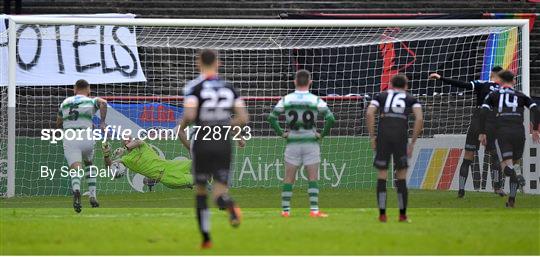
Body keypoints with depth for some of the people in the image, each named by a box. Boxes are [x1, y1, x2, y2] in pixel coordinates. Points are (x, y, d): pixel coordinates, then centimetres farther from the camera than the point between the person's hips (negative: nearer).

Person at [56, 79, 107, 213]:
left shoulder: (65, 103, 19)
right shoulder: (91, 101, 9)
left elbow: (58, 124, 29)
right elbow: (103, 103, -14)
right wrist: (102, 122, -8)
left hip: (68, 140, 0)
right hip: (86, 137, 0)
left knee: (76, 169, -14)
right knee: (89, 165, 28)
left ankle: (76, 192, -45)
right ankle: (93, 196, 19)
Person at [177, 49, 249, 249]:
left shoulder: (194, 87, -5)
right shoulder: (229, 88, 7)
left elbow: (189, 115, -19)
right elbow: (243, 119, 2)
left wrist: (181, 128, 3)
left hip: (202, 142, -2)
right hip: (224, 143, 2)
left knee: (200, 190, 15)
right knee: (220, 193, 2)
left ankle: (206, 238, 17)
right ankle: (230, 205, -36)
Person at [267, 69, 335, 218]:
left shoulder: (286, 100, 0)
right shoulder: (316, 100, -5)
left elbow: (271, 117, -2)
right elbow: (330, 118, -13)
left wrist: (281, 133, 5)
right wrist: (323, 134, -2)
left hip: (292, 143, 1)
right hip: (311, 143, -1)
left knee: (288, 179, 8)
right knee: (313, 179, 2)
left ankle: (285, 210, 8)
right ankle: (314, 210, -6)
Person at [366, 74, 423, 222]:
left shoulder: (381, 96, 21)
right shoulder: (411, 99, 20)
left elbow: (369, 113, 3)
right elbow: (419, 119, 3)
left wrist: (372, 137, 5)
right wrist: (412, 143, 6)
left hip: (383, 136, 1)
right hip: (401, 137, 0)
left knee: (382, 175, 7)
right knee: (401, 176, 8)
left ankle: (382, 214, 2)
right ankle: (403, 214, 7)